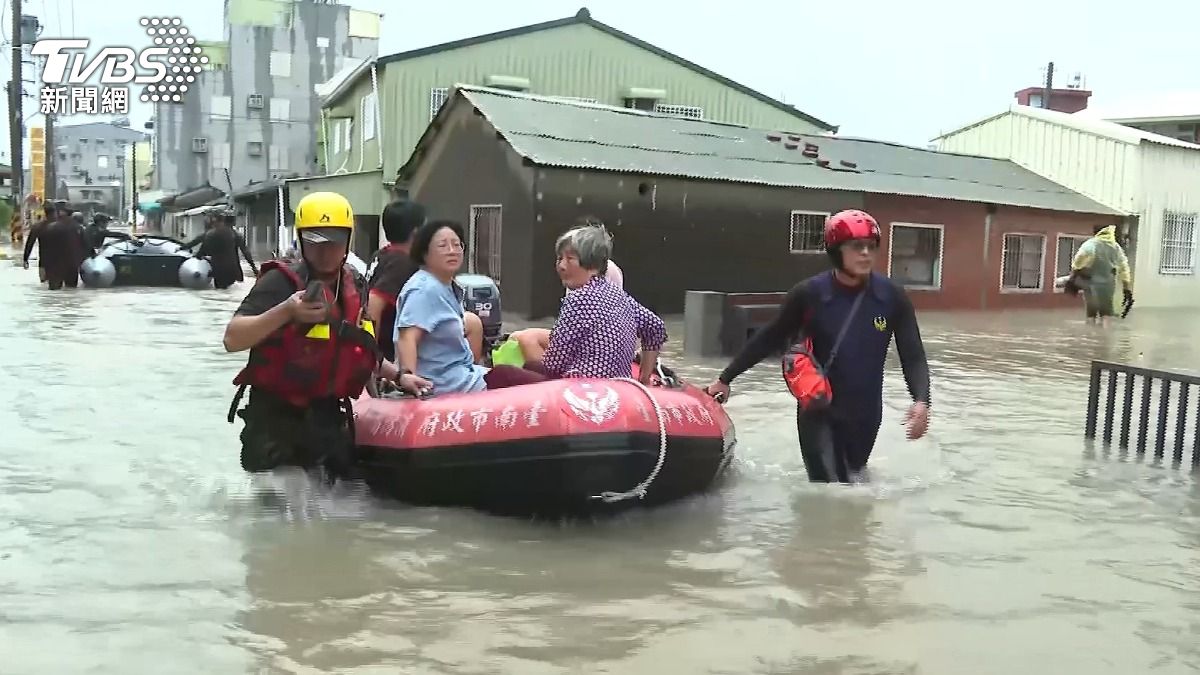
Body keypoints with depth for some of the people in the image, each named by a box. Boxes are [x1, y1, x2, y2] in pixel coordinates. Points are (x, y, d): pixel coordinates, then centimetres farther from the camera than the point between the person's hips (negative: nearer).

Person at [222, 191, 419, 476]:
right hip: (274, 417, -7)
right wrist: (286, 312, -36)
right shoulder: (281, 281, -14)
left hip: (327, 418, 7)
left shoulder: (352, 289, 8)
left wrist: (397, 375, 14)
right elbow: (232, 340, -25)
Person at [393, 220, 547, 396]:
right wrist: (409, 376, -43)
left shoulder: (448, 286, 11)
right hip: (446, 385, -10)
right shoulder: (424, 290, -20)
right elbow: (407, 337, -31)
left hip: (461, 373, 10)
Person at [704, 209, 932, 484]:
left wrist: (921, 400, -24)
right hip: (818, 411, -3)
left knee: (853, 476, 25)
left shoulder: (892, 296, -10)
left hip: (865, 411, 3)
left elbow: (913, 355, -6)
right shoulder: (809, 294, -15)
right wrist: (726, 378, 2)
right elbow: (768, 339, -3)